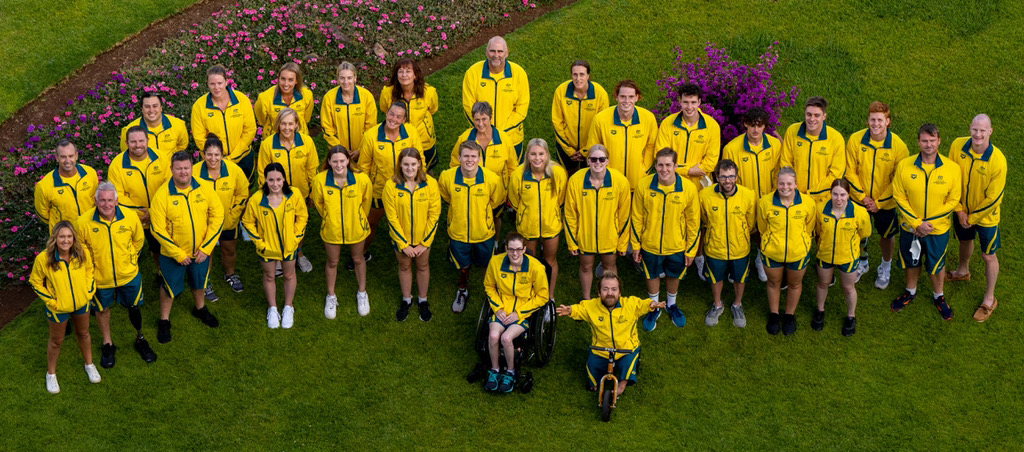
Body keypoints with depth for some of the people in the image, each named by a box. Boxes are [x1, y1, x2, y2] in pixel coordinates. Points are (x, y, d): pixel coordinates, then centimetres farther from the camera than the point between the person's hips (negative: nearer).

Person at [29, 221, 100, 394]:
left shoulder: (83, 253, -20)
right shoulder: (43, 259, -28)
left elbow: (89, 270, 3)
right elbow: (35, 282, -11)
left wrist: (89, 291, -4)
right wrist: (51, 301, -14)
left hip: (81, 303, 3)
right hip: (59, 307, -3)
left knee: (84, 333, 25)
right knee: (56, 341, 18)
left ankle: (89, 364, 50)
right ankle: (51, 373, 41)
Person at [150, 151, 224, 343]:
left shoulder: (204, 189, -12)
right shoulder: (162, 195, -21)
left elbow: (217, 216, -6)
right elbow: (158, 229, -18)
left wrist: (206, 248, -10)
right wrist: (178, 254, -17)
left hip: (200, 252, 3)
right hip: (172, 254, -3)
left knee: (199, 283, 26)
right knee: (170, 288, 15)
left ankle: (200, 309, 54)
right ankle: (164, 321, 37)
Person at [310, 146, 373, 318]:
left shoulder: (362, 179, -25)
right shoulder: (320, 180, -24)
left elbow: (366, 200, -3)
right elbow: (318, 202, -3)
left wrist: (357, 218, 10)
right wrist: (328, 218, 9)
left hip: (355, 228, 0)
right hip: (331, 229, 0)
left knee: (358, 259, 22)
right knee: (332, 262, 20)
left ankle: (362, 293, 45)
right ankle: (331, 296, 42)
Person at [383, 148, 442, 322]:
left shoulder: (430, 184, -18)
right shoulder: (391, 185, -19)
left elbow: (434, 214, -12)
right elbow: (392, 217, -14)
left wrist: (424, 243, -12)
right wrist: (404, 244, -13)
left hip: (423, 237, 0)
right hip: (401, 238, 0)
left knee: (423, 266, 18)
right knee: (404, 266, 19)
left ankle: (422, 301, 40)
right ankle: (406, 300, 41)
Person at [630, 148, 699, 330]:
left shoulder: (688, 188, -20)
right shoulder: (644, 185, -19)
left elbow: (693, 222, -7)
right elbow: (636, 218, -6)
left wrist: (691, 250, -2)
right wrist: (635, 245, -1)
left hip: (677, 246, 0)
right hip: (650, 245, 0)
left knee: (673, 276, 23)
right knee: (652, 276, 21)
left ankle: (672, 305, 51)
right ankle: (654, 308, 47)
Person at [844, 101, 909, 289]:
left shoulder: (898, 146, -20)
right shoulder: (855, 140, -15)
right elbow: (850, 171, -6)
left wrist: (879, 202, -13)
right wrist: (862, 196, -12)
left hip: (886, 203, -1)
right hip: (859, 199, 1)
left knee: (886, 236, 18)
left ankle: (885, 267, 46)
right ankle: (862, 263, 47)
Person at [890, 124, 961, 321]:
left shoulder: (952, 168, -16)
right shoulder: (904, 166, -15)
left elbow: (953, 200, -10)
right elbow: (899, 197, -10)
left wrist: (928, 223, -16)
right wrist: (917, 223, -17)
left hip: (938, 229, -1)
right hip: (910, 228, 1)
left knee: (936, 266, 17)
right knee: (911, 262, 22)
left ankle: (939, 297, 43)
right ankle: (911, 291, 48)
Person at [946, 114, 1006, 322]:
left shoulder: (997, 161, -32)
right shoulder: (958, 146, -21)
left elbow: (993, 198, -22)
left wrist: (972, 218, -13)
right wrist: (959, 210, -9)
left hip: (986, 215, -4)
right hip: (962, 209, 4)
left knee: (988, 256, 13)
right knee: (965, 241, 31)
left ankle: (989, 299, 33)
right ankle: (963, 271, 61)